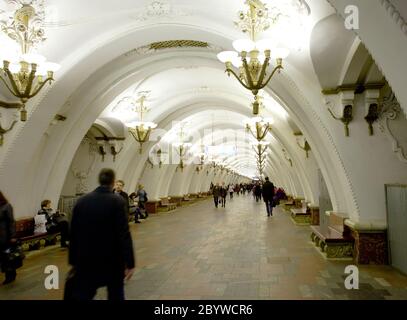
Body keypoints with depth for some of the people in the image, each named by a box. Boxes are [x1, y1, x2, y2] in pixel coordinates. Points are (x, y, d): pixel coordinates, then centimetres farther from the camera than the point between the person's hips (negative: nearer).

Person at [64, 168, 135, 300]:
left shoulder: (81, 201, 0)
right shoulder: (117, 201, -13)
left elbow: (74, 233, 4)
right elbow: (124, 234, -17)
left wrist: (74, 261, 14)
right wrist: (129, 263, -13)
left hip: (86, 259, 3)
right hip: (112, 259, -2)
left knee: (80, 295, 8)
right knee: (116, 294, 17)